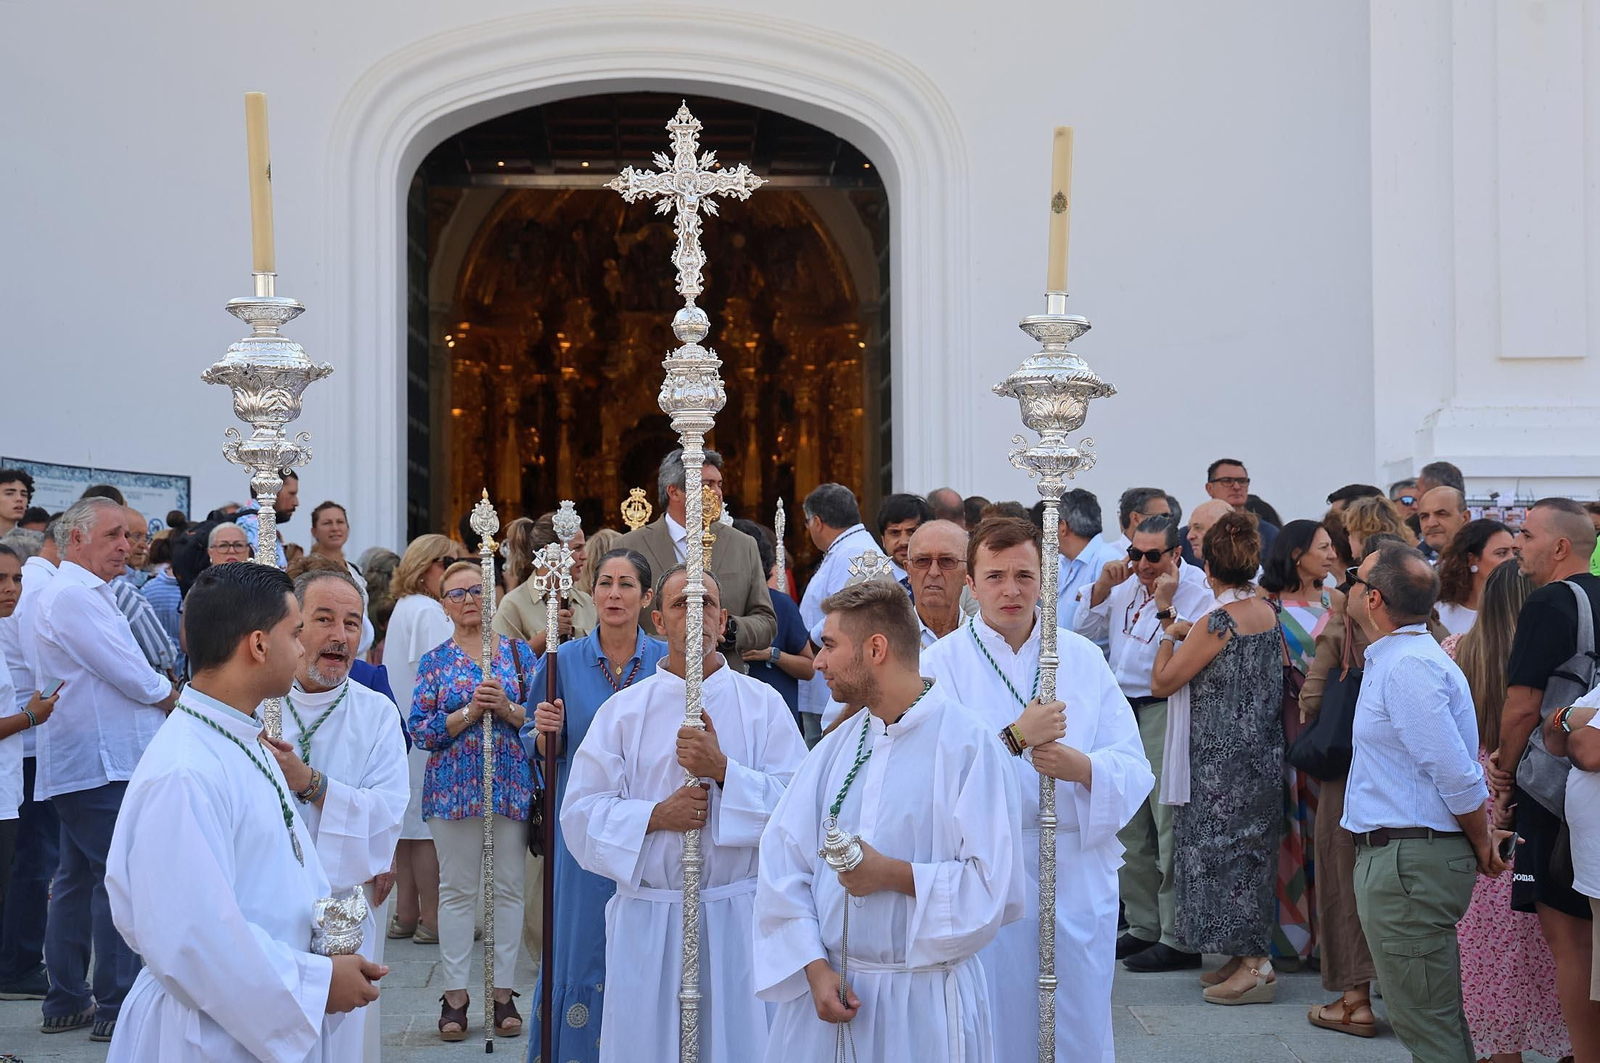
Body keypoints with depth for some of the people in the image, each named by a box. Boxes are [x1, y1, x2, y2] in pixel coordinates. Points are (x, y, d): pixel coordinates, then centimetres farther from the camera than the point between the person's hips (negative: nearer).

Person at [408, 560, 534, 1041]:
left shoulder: (518, 651, 8)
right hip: (454, 784, -1)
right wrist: (469, 711, -14)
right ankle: (455, 993, 8)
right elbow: (420, 730, -2)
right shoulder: (435, 660, 6)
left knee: (508, 887, 3)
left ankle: (504, 992, 10)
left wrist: (507, 707, -14)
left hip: (511, 782, 1)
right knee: (457, 888, 2)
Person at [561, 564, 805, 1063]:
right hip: (647, 922, 1)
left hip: (738, 915, 0)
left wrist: (722, 769, -16)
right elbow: (580, 814, 2)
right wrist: (655, 815, -13)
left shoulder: (763, 703, 4)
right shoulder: (623, 710, 5)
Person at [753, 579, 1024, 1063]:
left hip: (926, 1003, -4)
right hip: (829, 989, 5)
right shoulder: (835, 747, 6)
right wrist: (815, 968, -10)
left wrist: (894, 875, -17)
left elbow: (994, 886, -15)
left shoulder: (968, 744, -10)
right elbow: (782, 864, 0)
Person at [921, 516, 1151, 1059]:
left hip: (1077, 873, 2)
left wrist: (1083, 766, -17)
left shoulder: (1084, 658, 8)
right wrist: (1016, 737, -21)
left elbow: (1135, 769, 2)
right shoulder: (942, 661, -1)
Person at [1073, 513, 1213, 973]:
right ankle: (1143, 925, 25)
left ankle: (1178, 938, -3)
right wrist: (1103, 586, 3)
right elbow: (1085, 631, 16)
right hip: (1123, 707, 8)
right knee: (1128, 824, 13)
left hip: (1164, 711, -8)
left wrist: (1166, 606, -21)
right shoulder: (1126, 584, 12)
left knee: (1169, 822, -8)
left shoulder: (1197, 590, -10)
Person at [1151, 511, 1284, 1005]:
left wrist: (1169, 632, 2)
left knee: (1225, 848, -1)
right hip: (1262, 754, 8)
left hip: (1222, 760, -8)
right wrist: (1188, 635, 16)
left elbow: (1162, 682, -12)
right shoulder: (1269, 612, 4)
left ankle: (1256, 964, 2)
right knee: (1249, 847, 14)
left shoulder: (1218, 622, -19)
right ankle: (1250, 954, 21)